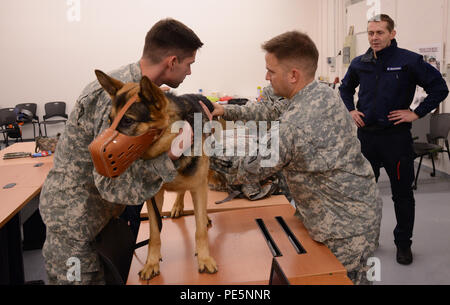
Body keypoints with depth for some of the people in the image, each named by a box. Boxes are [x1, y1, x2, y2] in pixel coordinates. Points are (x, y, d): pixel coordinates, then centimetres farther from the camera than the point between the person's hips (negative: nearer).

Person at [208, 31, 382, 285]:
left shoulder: (292, 127, -31)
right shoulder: (325, 93, -2)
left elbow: (248, 170, -15)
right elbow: (275, 108, 13)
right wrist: (227, 111, 11)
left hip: (347, 227, -9)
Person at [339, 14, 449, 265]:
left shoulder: (409, 61, -8)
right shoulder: (360, 64, 5)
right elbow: (346, 88, 23)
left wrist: (416, 113, -11)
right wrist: (350, 110, 8)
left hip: (396, 136, -4)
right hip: (366, 135, 4)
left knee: (402, 192, 6)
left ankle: (403, 242, 23)